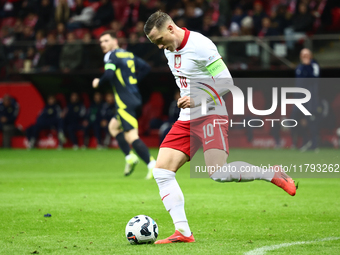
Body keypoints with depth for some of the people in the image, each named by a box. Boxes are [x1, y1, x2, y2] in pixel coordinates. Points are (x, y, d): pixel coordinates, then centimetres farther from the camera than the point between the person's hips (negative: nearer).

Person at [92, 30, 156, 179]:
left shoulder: (112, 56, -8)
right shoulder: (129, 55, 17)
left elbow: (109, 75, -23)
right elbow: (145, 68, 18)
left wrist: (98, 83, -5)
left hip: (125, 102, -9)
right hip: (135, 98, 9)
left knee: (131, 136, -14)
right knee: (113, 126, 26)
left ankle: (152, 165, -24)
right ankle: (130, 157, 16)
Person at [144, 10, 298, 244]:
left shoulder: (200, 46, -15)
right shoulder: (169, 50, 11)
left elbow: (226, 82, -17)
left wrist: (197, 100, -25)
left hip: (210, 116, -8)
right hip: (186, 120, 8)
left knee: (218, 173, -24)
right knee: (161, 172, -5)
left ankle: (272, 175, -4)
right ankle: (183, 232, -7)